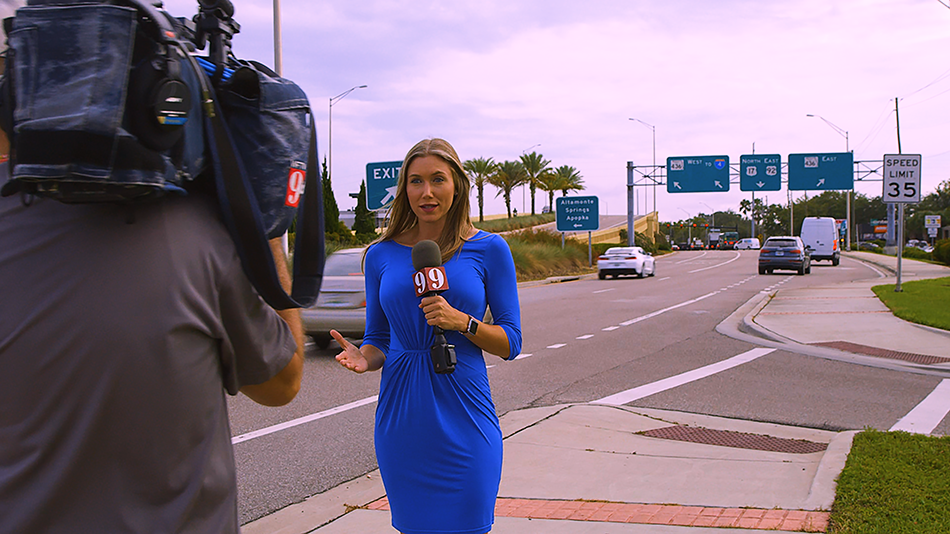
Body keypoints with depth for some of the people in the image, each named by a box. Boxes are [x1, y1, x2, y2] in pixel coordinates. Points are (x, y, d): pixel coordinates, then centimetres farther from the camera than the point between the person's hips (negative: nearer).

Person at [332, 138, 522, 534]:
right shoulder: (381, 255, 5)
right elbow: (377, 340, 12)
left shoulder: (488, 249, 0)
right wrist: (362, 357, -10)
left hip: (464, 422, -2)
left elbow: (511, 342, 0)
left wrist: (461, 322, -17)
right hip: (401, 423, 2)